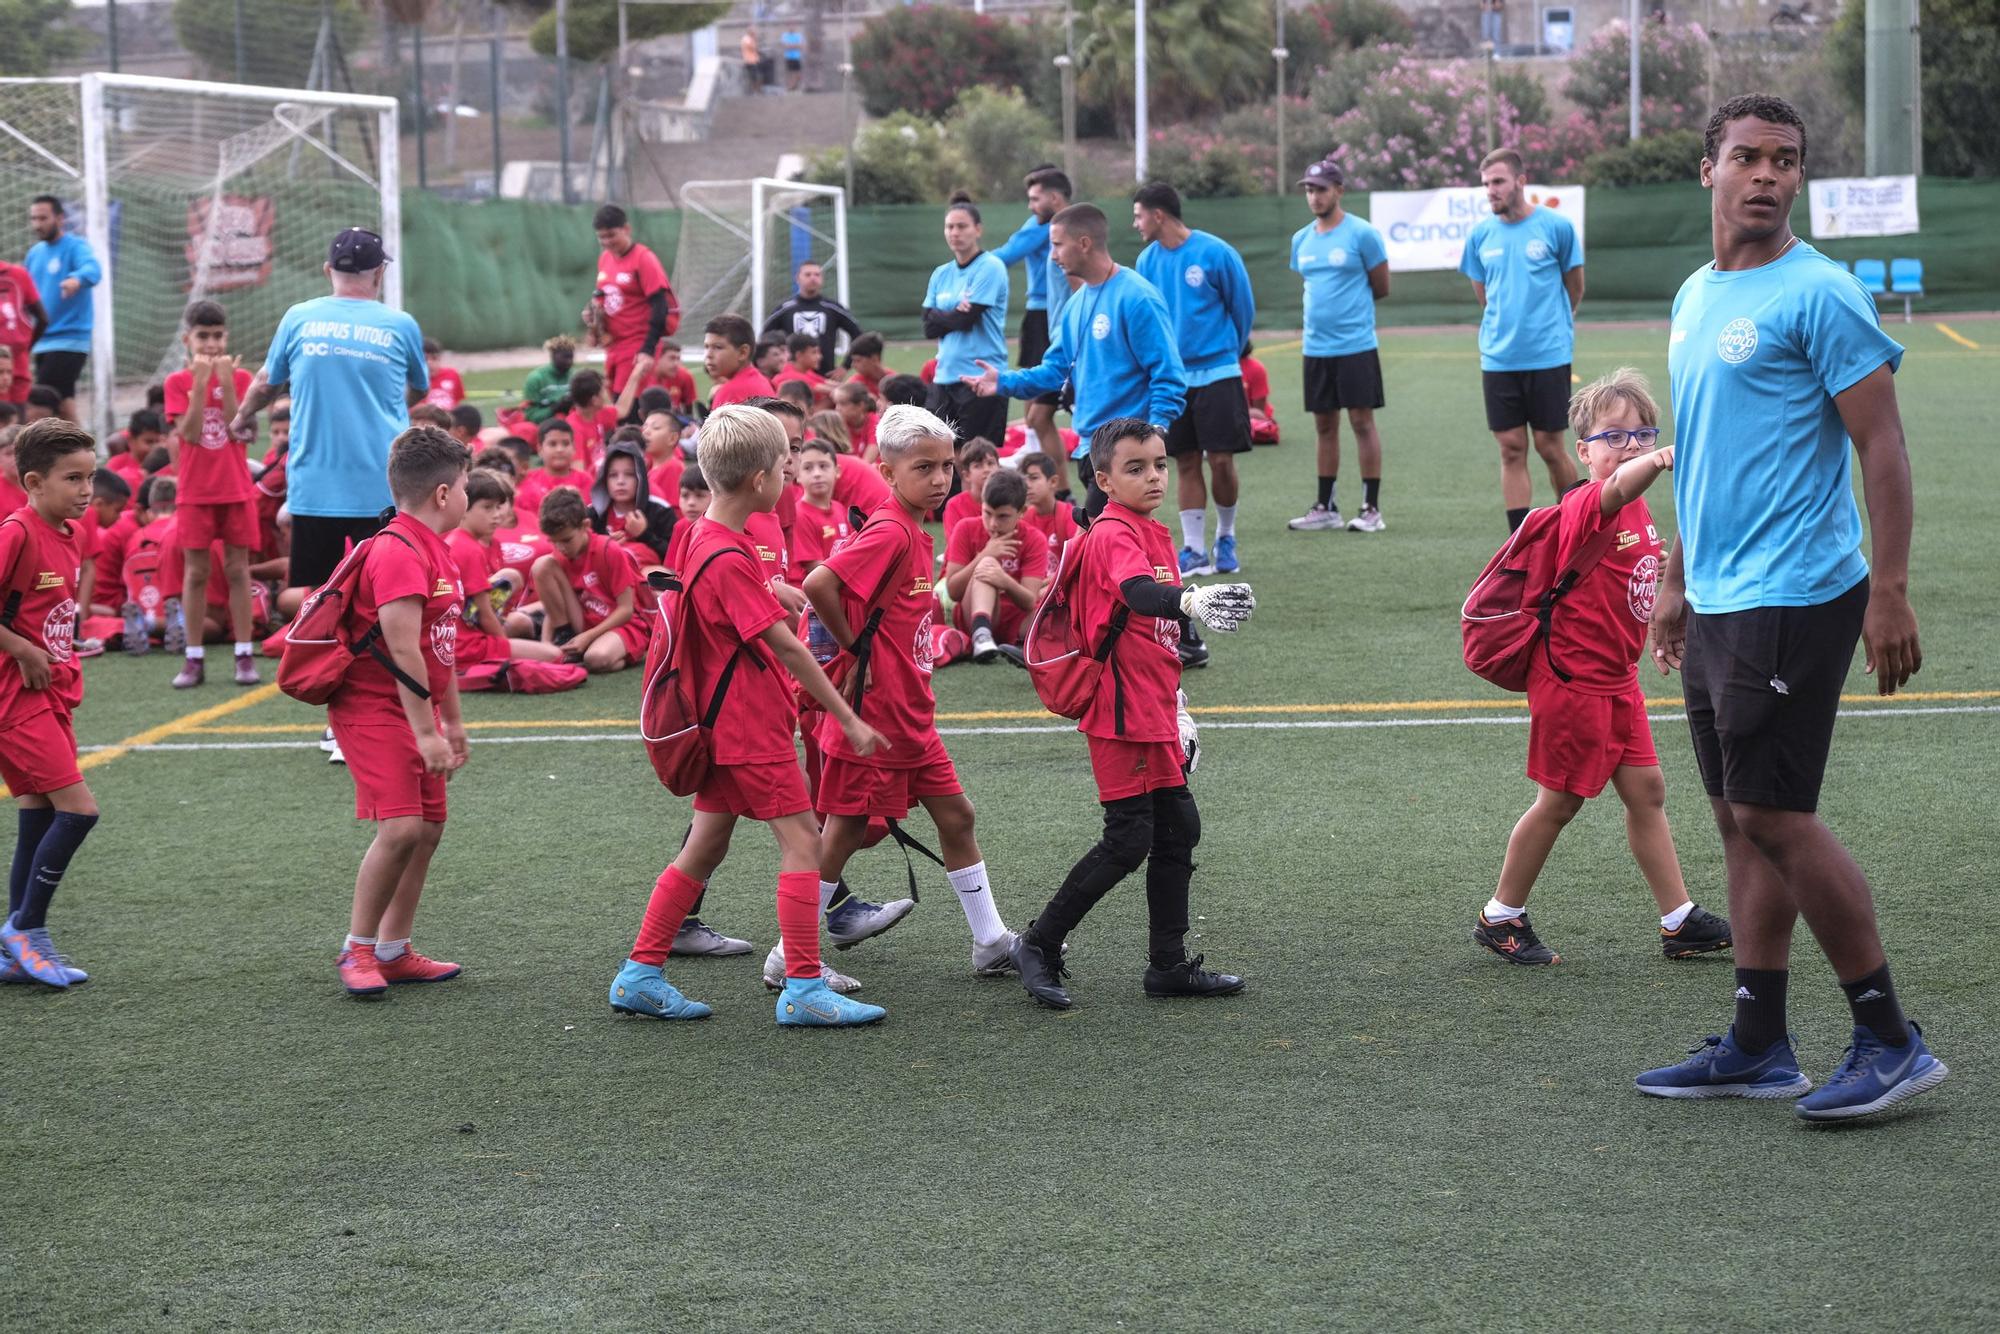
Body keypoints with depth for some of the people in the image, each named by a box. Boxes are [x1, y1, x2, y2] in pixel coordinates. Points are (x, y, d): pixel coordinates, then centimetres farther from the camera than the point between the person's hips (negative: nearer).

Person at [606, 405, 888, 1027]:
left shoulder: (706, 538, 9)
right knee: (802, 841, -7)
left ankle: (640, 975, 17)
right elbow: (786, 647, -21)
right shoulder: (729, 560, -22)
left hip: (727, 727, 10)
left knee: (706, 846, 13)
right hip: (750, 726, -10)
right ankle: (804, 989, -7)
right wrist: (848, 719, -17)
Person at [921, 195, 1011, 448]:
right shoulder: (941, 274, 15)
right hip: (945, 377, 6)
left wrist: (940, 317, 4)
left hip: (980, 378, -6)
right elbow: (929, 327, 6)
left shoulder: (990, 267, -5)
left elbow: (967, 319, -13)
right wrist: (955, 315, -8)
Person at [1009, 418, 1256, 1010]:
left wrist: (1177, 710, 27)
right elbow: (1136, 591, -37)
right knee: (1129, 840, -8)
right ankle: (1040, 945, 4)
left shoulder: (1156, 536, 16)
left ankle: (1169, 964, 19)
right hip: (1121, 714, -9)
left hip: (1154, 715, 9)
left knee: (1178, 830, 10)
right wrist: (1190, 599, -56)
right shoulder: (1112, 534, -14)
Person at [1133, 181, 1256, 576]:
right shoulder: (1147, 261, 3)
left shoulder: (1215, 253, -10)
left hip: (1216, 373, -4)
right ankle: (1194, 551, 9)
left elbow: (1243, 306, 1)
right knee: (1186, 463, 4)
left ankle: (1226, 539, 18)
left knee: (1221, 460, -3)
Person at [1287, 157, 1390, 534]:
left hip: (1356, 345, -6)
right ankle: (1326, 508, 16)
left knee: (1362, 421, -3)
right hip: (1316, 347, 6)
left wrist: (1349, 303, 5)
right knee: (1324, 425, 10)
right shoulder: (1301, 240, 10)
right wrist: (1322, 311, 12)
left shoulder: (1362, 234, -7)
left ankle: (1372, 508, 2)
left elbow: (1381, 288, -1)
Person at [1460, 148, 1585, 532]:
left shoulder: (1557, 227, -5)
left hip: (1548, 356, -3)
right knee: (1511, 450, 3)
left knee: (1549, 446, 0)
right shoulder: (1480, 235, 4)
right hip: (1499, 358, 3)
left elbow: (1574, 288, 6)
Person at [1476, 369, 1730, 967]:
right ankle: (1500, 918, 17)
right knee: (1560, 801, 2)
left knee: (1646, 790, 10)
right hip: (1573, 678, -8)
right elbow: (1616, 488, -45)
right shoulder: (1585, 506, -20)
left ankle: (1679, 922, 16)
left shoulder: (1638, 511, 9)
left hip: (1616, 679, 8)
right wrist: (1657, 463, -64)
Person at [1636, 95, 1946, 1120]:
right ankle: (1757, 1047, 16)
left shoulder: (1817, 294, -11)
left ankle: (1891, 1042, 0)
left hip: (1793, 600, -8)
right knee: (1740, 818, 10)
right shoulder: (1696, 296, 15)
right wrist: (1677, 581, 24)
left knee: (1774, 815, -9)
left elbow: (1881, 446, -13)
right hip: (1719, 603, 8)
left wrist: (1889, 594, -18)